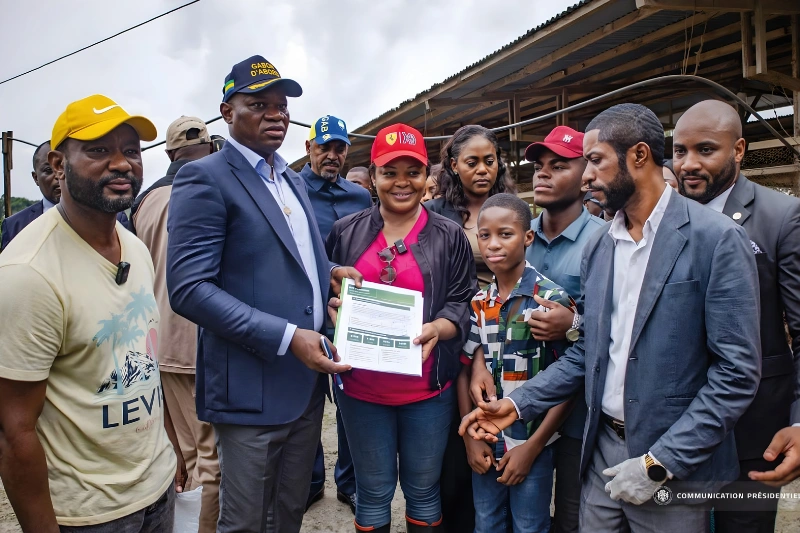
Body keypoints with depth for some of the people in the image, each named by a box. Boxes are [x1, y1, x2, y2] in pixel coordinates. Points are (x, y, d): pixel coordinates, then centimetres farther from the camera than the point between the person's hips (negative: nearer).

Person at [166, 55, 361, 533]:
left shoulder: (295, 181, 14)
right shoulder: (204, 178, -11)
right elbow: (189, 289, -19)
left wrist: (329, 271, 1)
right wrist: (287, 337, -24)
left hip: (308, 381, 7)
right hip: (252, 387, -7)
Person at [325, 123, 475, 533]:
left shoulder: (450, 237, -1)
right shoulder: (345, 232, 3)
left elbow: (463, 302, -2)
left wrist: (436, 329, -22)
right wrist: (336, 307, -12)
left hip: (427, 388, -1)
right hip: (361, 386, 1)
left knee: (424, 490, 16)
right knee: (373, 493, 16)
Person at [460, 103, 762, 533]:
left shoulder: (716, 239, -13)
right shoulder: (597, 247, 5)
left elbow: (737, 372, -14)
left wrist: (659, 463, -17)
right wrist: (519, 404, 0)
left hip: (676, 467, -5)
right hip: (601, 452, 5)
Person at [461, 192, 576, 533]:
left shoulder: (553, 299, -13)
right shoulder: (477, 303, 0)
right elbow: (465, 370, 6)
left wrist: (532, 447, -12)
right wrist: (470, 436, -1)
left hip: (532, 444, -4)